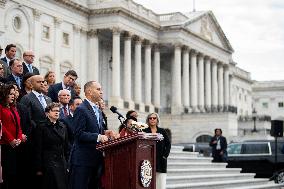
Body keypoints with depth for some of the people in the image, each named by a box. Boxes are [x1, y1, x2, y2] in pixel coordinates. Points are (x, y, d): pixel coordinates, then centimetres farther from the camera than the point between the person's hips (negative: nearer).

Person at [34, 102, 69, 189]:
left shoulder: (62, 127, 14)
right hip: (49, 162, -5)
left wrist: (67, 164, 12)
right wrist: (39, 168, -8)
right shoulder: (41, 127, -3)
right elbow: (38, 149, -5)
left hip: (62, 162, 5)